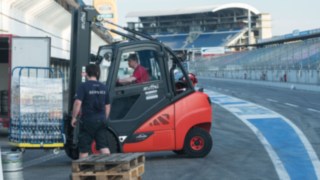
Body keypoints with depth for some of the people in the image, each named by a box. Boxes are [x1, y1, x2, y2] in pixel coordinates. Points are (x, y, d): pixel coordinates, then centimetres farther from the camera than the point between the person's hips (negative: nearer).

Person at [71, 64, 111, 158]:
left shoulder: (83, 86, -10)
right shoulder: (104, 87, 9)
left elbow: (78, 103, -18)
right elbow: (107, 106, 15)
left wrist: (74, 117, -7)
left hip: (87, 121, -5)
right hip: (101, 120, 5)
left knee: (84, 149, 6)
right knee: (103, 146, 5)